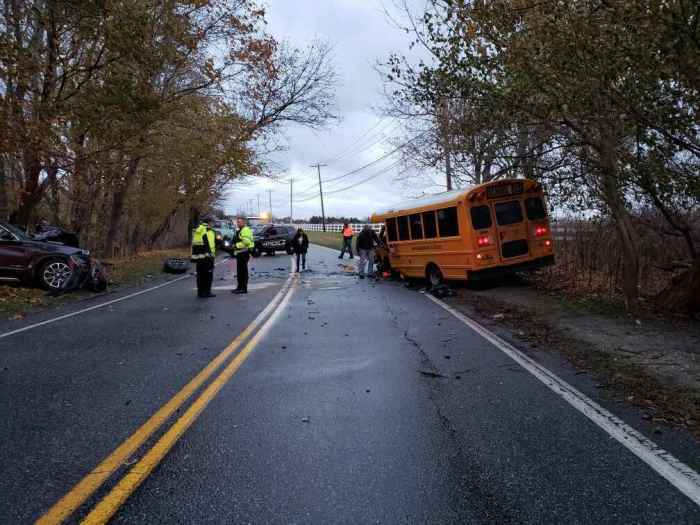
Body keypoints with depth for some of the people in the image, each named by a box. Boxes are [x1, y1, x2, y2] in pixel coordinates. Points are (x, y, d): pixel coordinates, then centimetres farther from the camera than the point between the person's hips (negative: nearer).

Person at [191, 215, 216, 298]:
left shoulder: (196, 230, 16)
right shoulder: (208, 231, -9)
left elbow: (193, 244, 21)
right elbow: (210, 244, -15)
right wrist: (212, 254, -16)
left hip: (198, 256, 8)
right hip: (206, 256, -7)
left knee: (200, 275, 12)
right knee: (208, 275, -1)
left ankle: (200, 292, 15)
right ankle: (207, 292, -2)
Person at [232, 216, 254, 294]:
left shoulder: (245, 230, -13)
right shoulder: (240, 230, 22)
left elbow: (246, 242, -25)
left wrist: (237, 245, -18)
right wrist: (235, 245, 17)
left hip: (244, 253, -11)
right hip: (240, 253, 11)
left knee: (243, 271, -7)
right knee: (240, 271, 15)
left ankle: (244, 288, -3)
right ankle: (240, 287, 23)